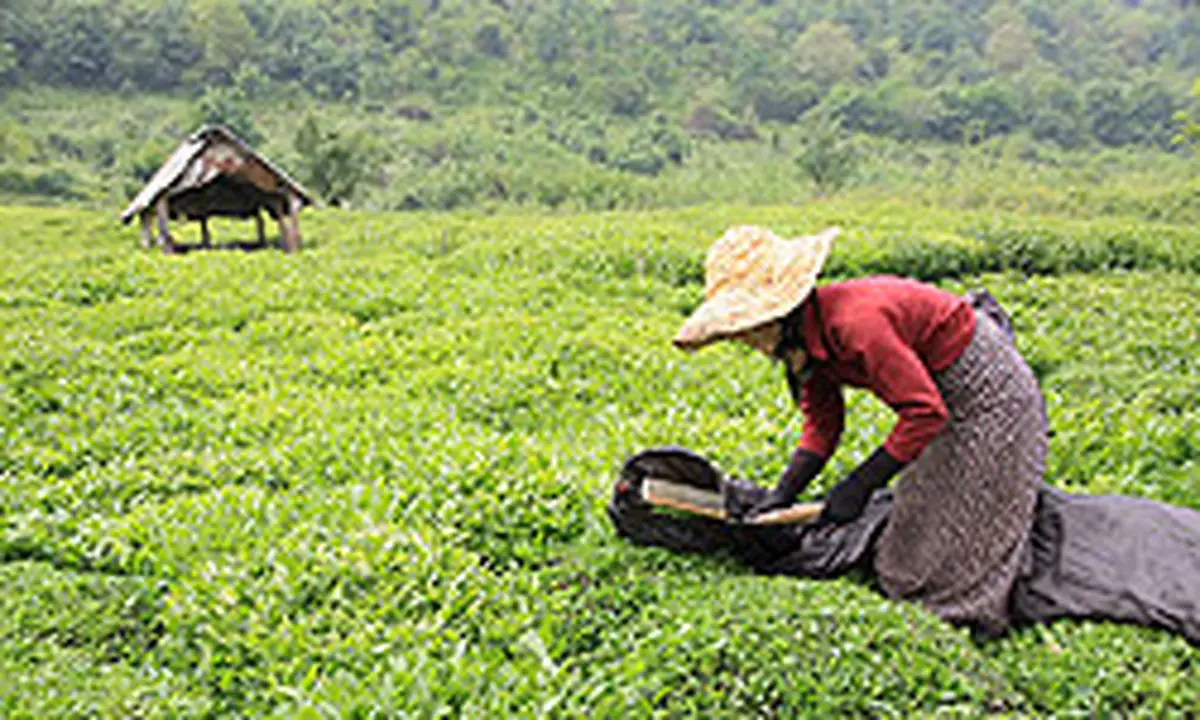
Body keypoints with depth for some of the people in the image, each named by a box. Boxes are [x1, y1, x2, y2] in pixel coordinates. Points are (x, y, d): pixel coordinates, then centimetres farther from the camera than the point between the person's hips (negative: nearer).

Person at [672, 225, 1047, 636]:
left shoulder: (853, 323, -36)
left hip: (986, 391, -9)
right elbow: (822, 428, 2)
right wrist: (780, 497, -7)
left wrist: (859, 485, -28)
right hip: (946, 396, 9)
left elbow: (926, 413, -33)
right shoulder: (803, 340, -6)